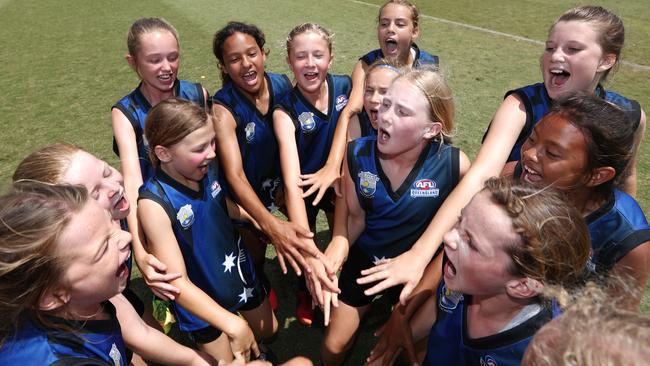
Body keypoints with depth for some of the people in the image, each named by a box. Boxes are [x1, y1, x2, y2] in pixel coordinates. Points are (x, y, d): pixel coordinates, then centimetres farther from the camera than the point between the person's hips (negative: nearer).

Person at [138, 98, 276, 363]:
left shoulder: (206, 169, -17)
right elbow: (177, 282, -32)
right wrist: (232, 324, -38)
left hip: (240, 273, 5)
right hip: (201, 301, -5)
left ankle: (254, 351, 57)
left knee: (268, 329, 26)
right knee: (226, 360, 16)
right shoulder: (154, 203, -33)